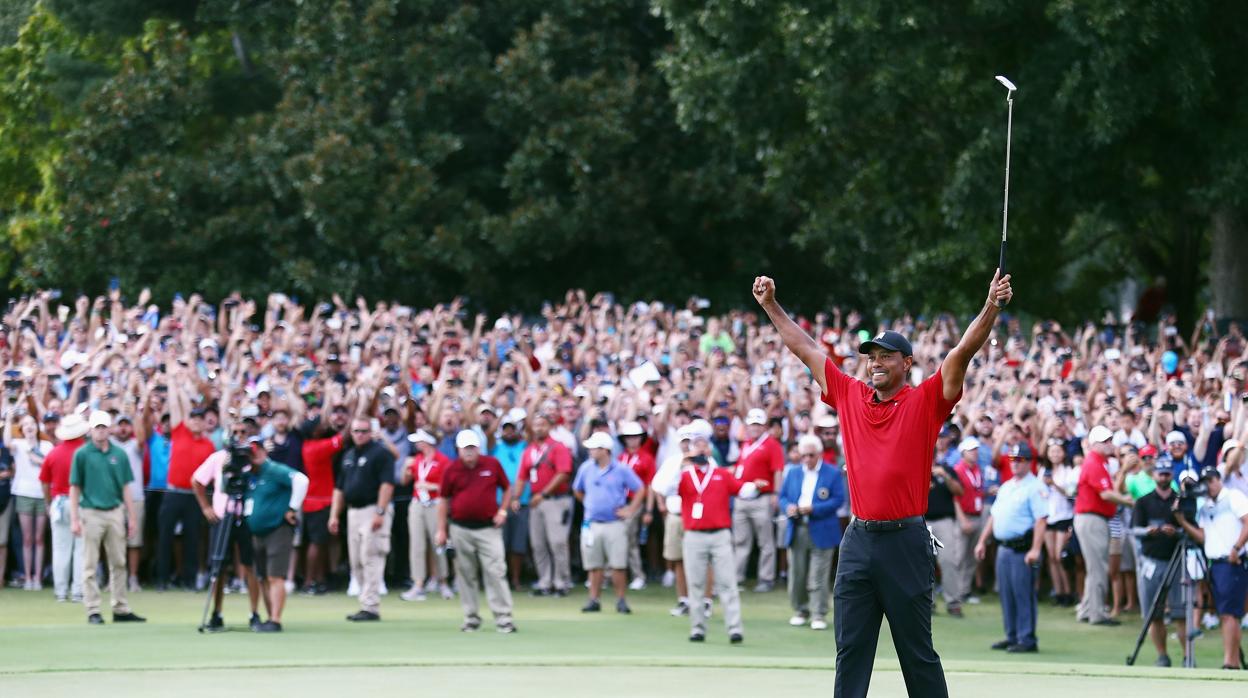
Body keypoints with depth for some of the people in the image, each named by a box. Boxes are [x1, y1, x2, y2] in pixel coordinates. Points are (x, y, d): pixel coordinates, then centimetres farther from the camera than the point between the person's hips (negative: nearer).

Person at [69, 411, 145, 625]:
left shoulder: (119, 454, 6)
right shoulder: (82, 454, -3)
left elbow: (125, 487, 10)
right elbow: (74, 488, -2)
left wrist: (132, 516, 6)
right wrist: (74, 519, -8)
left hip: (115, 512, 4)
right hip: (91, 513, -3)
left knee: (119, 563, 7)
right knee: (90, 565, 0)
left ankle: (121, 609, 14)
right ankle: (93, 611, 3)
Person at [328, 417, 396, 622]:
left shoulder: (380, 453, -6)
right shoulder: (348, 455, 18)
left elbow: (387, 484, -15)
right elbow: (339, 487, 22)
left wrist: (380, 512, -22)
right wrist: (334, 515, 15)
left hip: (373, 510, -8)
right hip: (353, 511, 8)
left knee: (371, 559, -11)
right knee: (356, 562, 9)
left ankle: (371, 606, -11)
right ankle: (368, 603, 15)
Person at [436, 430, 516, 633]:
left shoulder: (492, 464, 2)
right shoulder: (451, 469, 2)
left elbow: (507, 488, 14)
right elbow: (444, 500, 8)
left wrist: (502, 511, 0)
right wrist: (441, 530, 5)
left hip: (488, 527, -1)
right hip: (460, 529, 1)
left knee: (495, 572, -8)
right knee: (466, 575, 6)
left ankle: (503, 619, -7)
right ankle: (471, 618, 15)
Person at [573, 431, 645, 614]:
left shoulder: (621, 470, -3)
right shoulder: (586, 469, 7)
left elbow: (640, 489, 1)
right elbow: (577, 490, 23)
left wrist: (630, 510, -4)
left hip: (615, 524, -3)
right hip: (591, 524, 3)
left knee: (618, 565, -5)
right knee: (594, 565, 5)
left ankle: (621, 600, 4)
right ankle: (593, 600, 10)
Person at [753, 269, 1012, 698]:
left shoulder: (924, 402, 0)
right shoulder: (850, 396, 12)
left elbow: (964, 351, -10)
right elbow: (805, 349, 19)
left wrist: (992, 306, -22)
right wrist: (771, 306, 21)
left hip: (905, 541, -4)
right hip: (858, 540, 4)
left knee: (917, 653, 1)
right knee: (850, 651, 5)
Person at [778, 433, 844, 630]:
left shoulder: (833, 474, 0)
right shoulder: (793, 473, 14)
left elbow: (838, 500, -7)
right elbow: (783, 496, 13)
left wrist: (813, 509, -17)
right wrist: (788, 507, -10)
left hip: (821, 532, -4)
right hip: (796, 531, 4)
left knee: (818, 577, -6)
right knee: (797, 575, 8)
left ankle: (820, 615, -1)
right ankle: (800, 612, 21)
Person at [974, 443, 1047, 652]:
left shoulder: (1034, 487, -8)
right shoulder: (1006, 487, 19)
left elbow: (1041, 519, -16)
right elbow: (994, 515, 25)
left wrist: (1035, 550, -23)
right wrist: (982, 541, 20)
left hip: (1022, 548, -8)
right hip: (1004, 547, 8)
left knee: (1023, 594, -7)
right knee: (1006, 594, 11)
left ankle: (1027, 639, -4)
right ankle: (1012, 637, 18)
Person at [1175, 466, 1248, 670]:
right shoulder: (1205, 507, 18)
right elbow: (1202, 537, 13)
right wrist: (1182, 522, 2)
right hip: (1214, 564, 8)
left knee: (1228, 613, -14)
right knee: (1224, 615, 7)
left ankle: (1229, 663, -18)